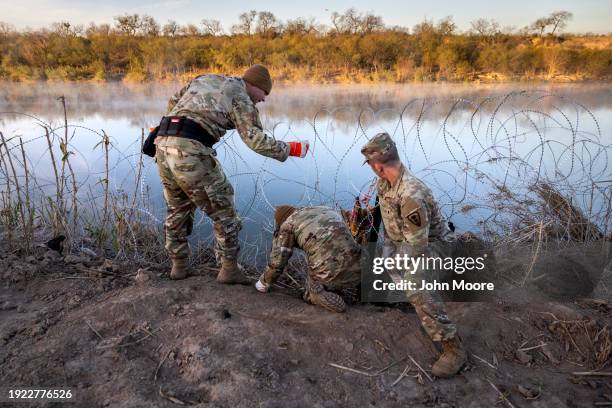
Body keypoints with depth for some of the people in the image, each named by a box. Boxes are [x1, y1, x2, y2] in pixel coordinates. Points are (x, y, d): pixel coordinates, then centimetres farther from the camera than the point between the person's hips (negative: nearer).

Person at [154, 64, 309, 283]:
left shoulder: (203, 79, 25)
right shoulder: (241, 98, 3)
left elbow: (173, 103, 30)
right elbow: (257, 140, -8)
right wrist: (290, 149, 4)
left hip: (164, 144, 8)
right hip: (191, 151, -7)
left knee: (178, 209, 23)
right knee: (222, 209, 8)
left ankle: (179, 265, 31)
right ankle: (229, 269, 15)